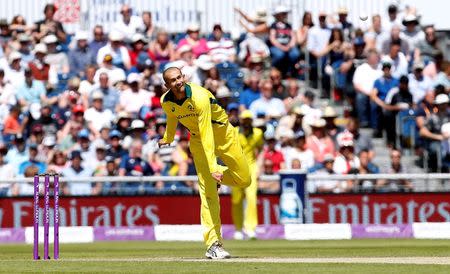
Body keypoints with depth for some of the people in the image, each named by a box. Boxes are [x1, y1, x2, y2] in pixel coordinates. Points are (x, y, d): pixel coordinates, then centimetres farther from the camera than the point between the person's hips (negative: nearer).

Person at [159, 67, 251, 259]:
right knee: (208, 191, -11)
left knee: (245, 180, -1)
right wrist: (168, 139, 29)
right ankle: (213, 244, -14)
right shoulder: (166, 101, -15)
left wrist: (213, 166, -41)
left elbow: (207, 134, -37)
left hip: (222, 132, -2)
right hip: (198, 139, 2)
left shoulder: (199, 97, -32)